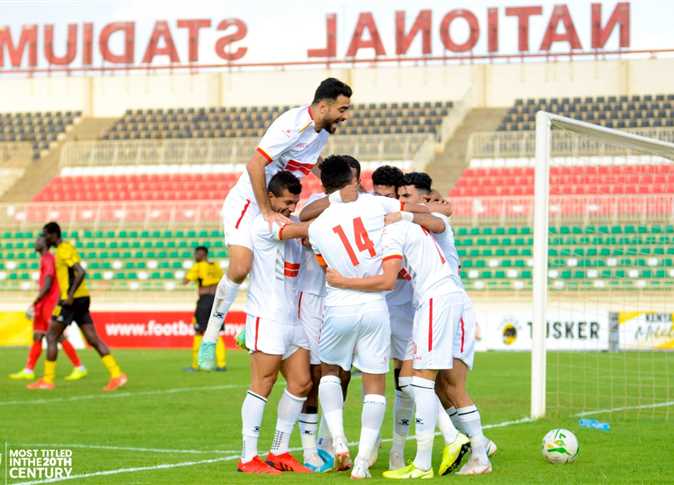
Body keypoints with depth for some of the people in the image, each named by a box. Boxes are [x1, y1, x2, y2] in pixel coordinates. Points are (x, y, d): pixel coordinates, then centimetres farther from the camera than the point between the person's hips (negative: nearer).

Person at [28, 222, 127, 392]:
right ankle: (117, 375, -5)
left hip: (73, 300, -9)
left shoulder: (65, 250, -12)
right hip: (82, 299, 9)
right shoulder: (64, 249, 19)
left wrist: (70, 296, -24)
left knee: (51, 337, -1)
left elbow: (81, 272, -23)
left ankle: (47, 380, 2)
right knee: (93, 339, 3)